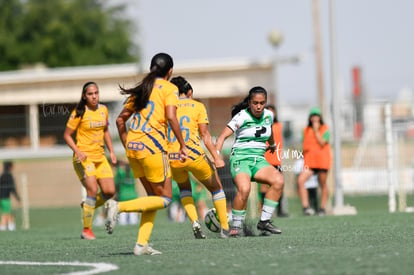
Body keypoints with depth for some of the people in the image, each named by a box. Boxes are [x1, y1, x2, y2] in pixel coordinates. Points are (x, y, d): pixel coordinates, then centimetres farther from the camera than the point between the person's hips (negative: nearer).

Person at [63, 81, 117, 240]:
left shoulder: (103, 110, 7)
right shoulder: (79, 113, -9)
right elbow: (67, 135, -5)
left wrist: (111, 151, 14)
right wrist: (78, 152, -18)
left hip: (100, 157, 6)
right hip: (84, 157, -6)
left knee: (109, 191, -4)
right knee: (93, 190, -17)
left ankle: (88, 206, 26)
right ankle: (87, 230, -6)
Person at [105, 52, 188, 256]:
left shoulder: (141, 89, 19)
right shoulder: (169, 88, 1)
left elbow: (120, 119, 19)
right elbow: (171, 117, -15)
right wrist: (182, 145, -8)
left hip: (133, 147, 7)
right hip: (152, 147, -7)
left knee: (153, 197, 16)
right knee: (164, 198, 3)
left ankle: (141, 244, 4)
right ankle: (119, 207, -16)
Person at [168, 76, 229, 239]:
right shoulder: (198, 106, 5)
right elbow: (205, 135, -3)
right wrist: (216, 157, -5)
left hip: (172, 158, 3)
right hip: (194, 155, -3)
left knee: (184, 187, 30)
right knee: (216, 187, 19)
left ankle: (195, 222, 8)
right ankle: (225, 228, 16)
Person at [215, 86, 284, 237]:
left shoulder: (268, 115, 7)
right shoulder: (242, 117, -10)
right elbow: (223, 136, -16)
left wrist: (272, 144, 50)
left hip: (259, 160, 5)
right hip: (240, 158, -5)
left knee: (278, 180, -23)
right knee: (244, 189, -34)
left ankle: (264, 221, -14)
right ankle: (236, 225, -13)